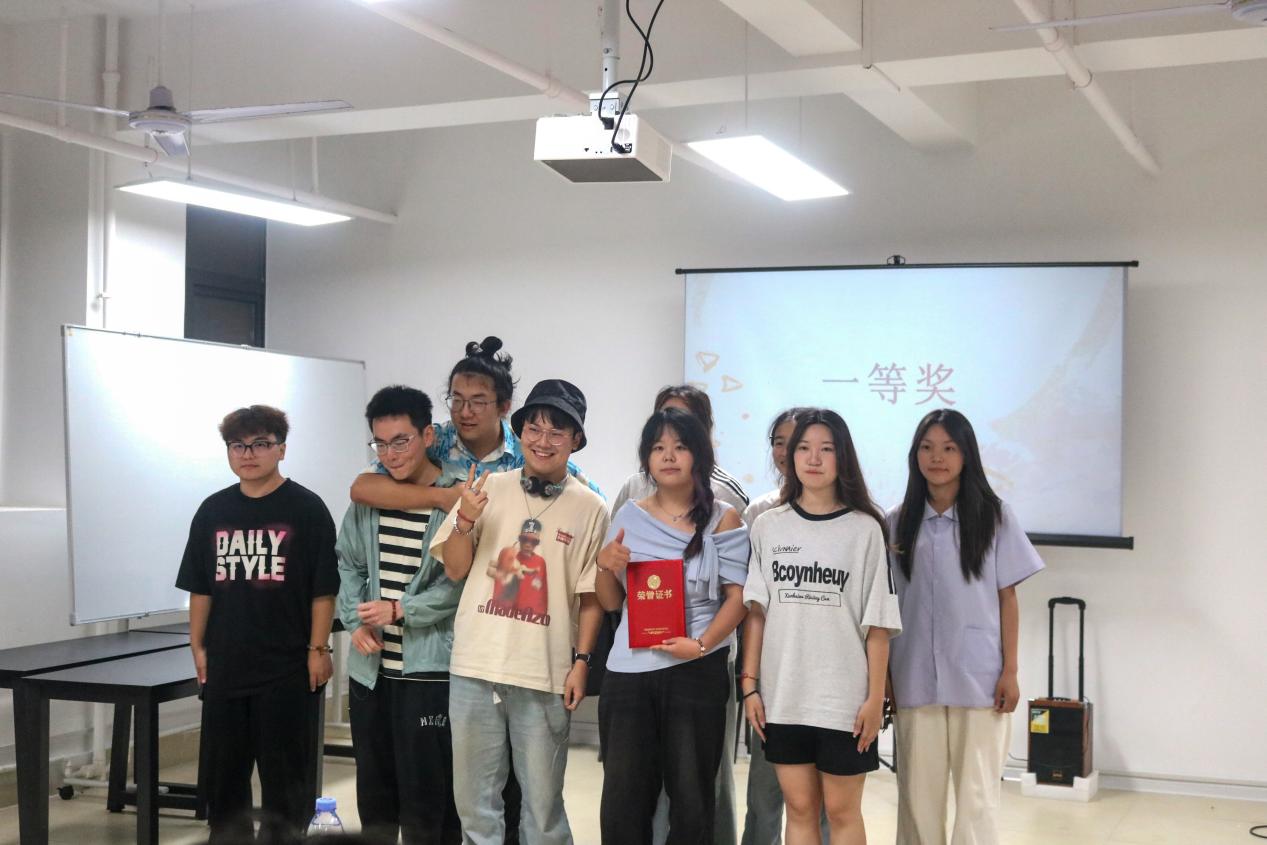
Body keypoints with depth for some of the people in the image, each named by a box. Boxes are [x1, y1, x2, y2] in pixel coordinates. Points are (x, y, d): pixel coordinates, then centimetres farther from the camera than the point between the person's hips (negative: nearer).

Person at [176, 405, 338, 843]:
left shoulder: (306, 508, -6)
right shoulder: (213, 511, 8)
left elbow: (323, 589, -7)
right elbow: (200, 588, 11)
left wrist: (318, 649, -11)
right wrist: (198, 647, 7)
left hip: (287, 665, -5)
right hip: (226, 663, 5)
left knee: (285, 770, 4)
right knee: (223, 769, 13)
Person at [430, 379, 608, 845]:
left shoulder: (590, 508, 0)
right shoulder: (487, 489, 3)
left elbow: (591, 596, 3)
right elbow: (455, 570, 5)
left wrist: (581, 661, -4)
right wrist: (465, 520, -11)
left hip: (546, 675, -2)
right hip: (475, 666, 2)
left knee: (543, 802, 7)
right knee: (474, 797, 11)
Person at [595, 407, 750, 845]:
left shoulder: (722, 518, 1)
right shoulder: (629, 517, 8)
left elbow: (737, 596, -4)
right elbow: (611, 603, 12)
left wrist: (701, 644, -18)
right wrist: (605, 566, -8)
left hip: (696, 672, -2)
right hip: (628, 670, 3)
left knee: (691, 796, 7)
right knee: (622, 798, 7)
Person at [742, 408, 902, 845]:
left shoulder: (864, 529, -2)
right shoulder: (767, 527, 5)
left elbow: (878, 622, -4)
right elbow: (756, 612, 5)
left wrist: (875, 697, -7)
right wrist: (750, 685, 0)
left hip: (845, 697, -2)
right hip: (782, 696, 2)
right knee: (799, 809, 9)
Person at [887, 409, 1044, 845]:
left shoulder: (994, 516, 1)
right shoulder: (898, 522, 5)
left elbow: (1007, 597, 2)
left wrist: (1010, 670, -2)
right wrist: (882, 675, 5)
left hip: (978, 678, -2)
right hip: (915, 678, 2)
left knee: (976, 793, 1)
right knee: (917, 792, 6)